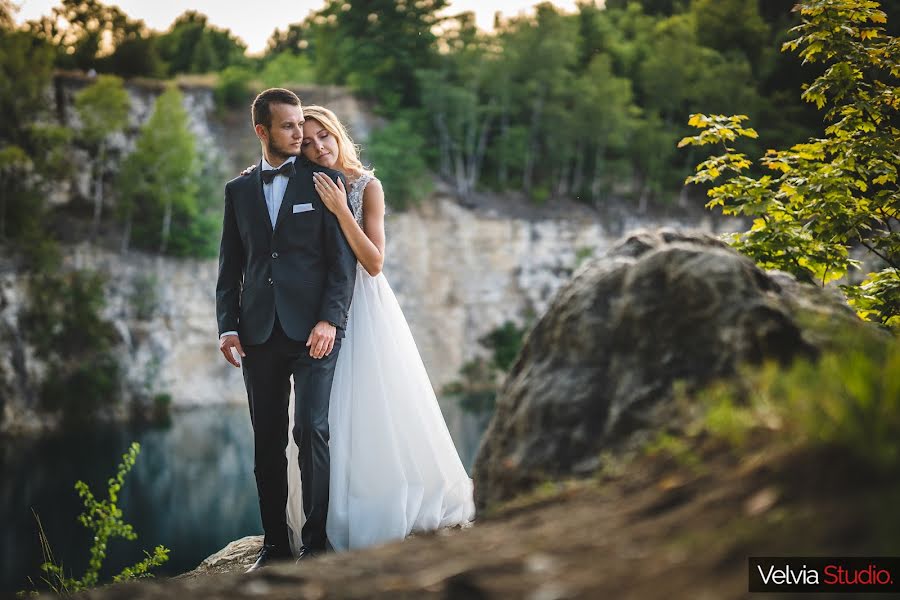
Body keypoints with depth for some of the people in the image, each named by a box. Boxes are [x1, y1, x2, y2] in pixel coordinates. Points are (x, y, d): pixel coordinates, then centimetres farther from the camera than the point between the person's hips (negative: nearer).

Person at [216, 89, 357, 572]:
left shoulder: (325, 180, 4)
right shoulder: (238, 190, 14)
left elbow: (343, 259, -2)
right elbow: (230, 265, 14)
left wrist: (330, 320, -12)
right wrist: (227, 325, 3)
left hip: (313, 330, -3)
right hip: (259, 332, 3)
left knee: (311, 431, -10)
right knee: (267, 441, 5)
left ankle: (315, 542, -1)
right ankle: (274, 542, 12)